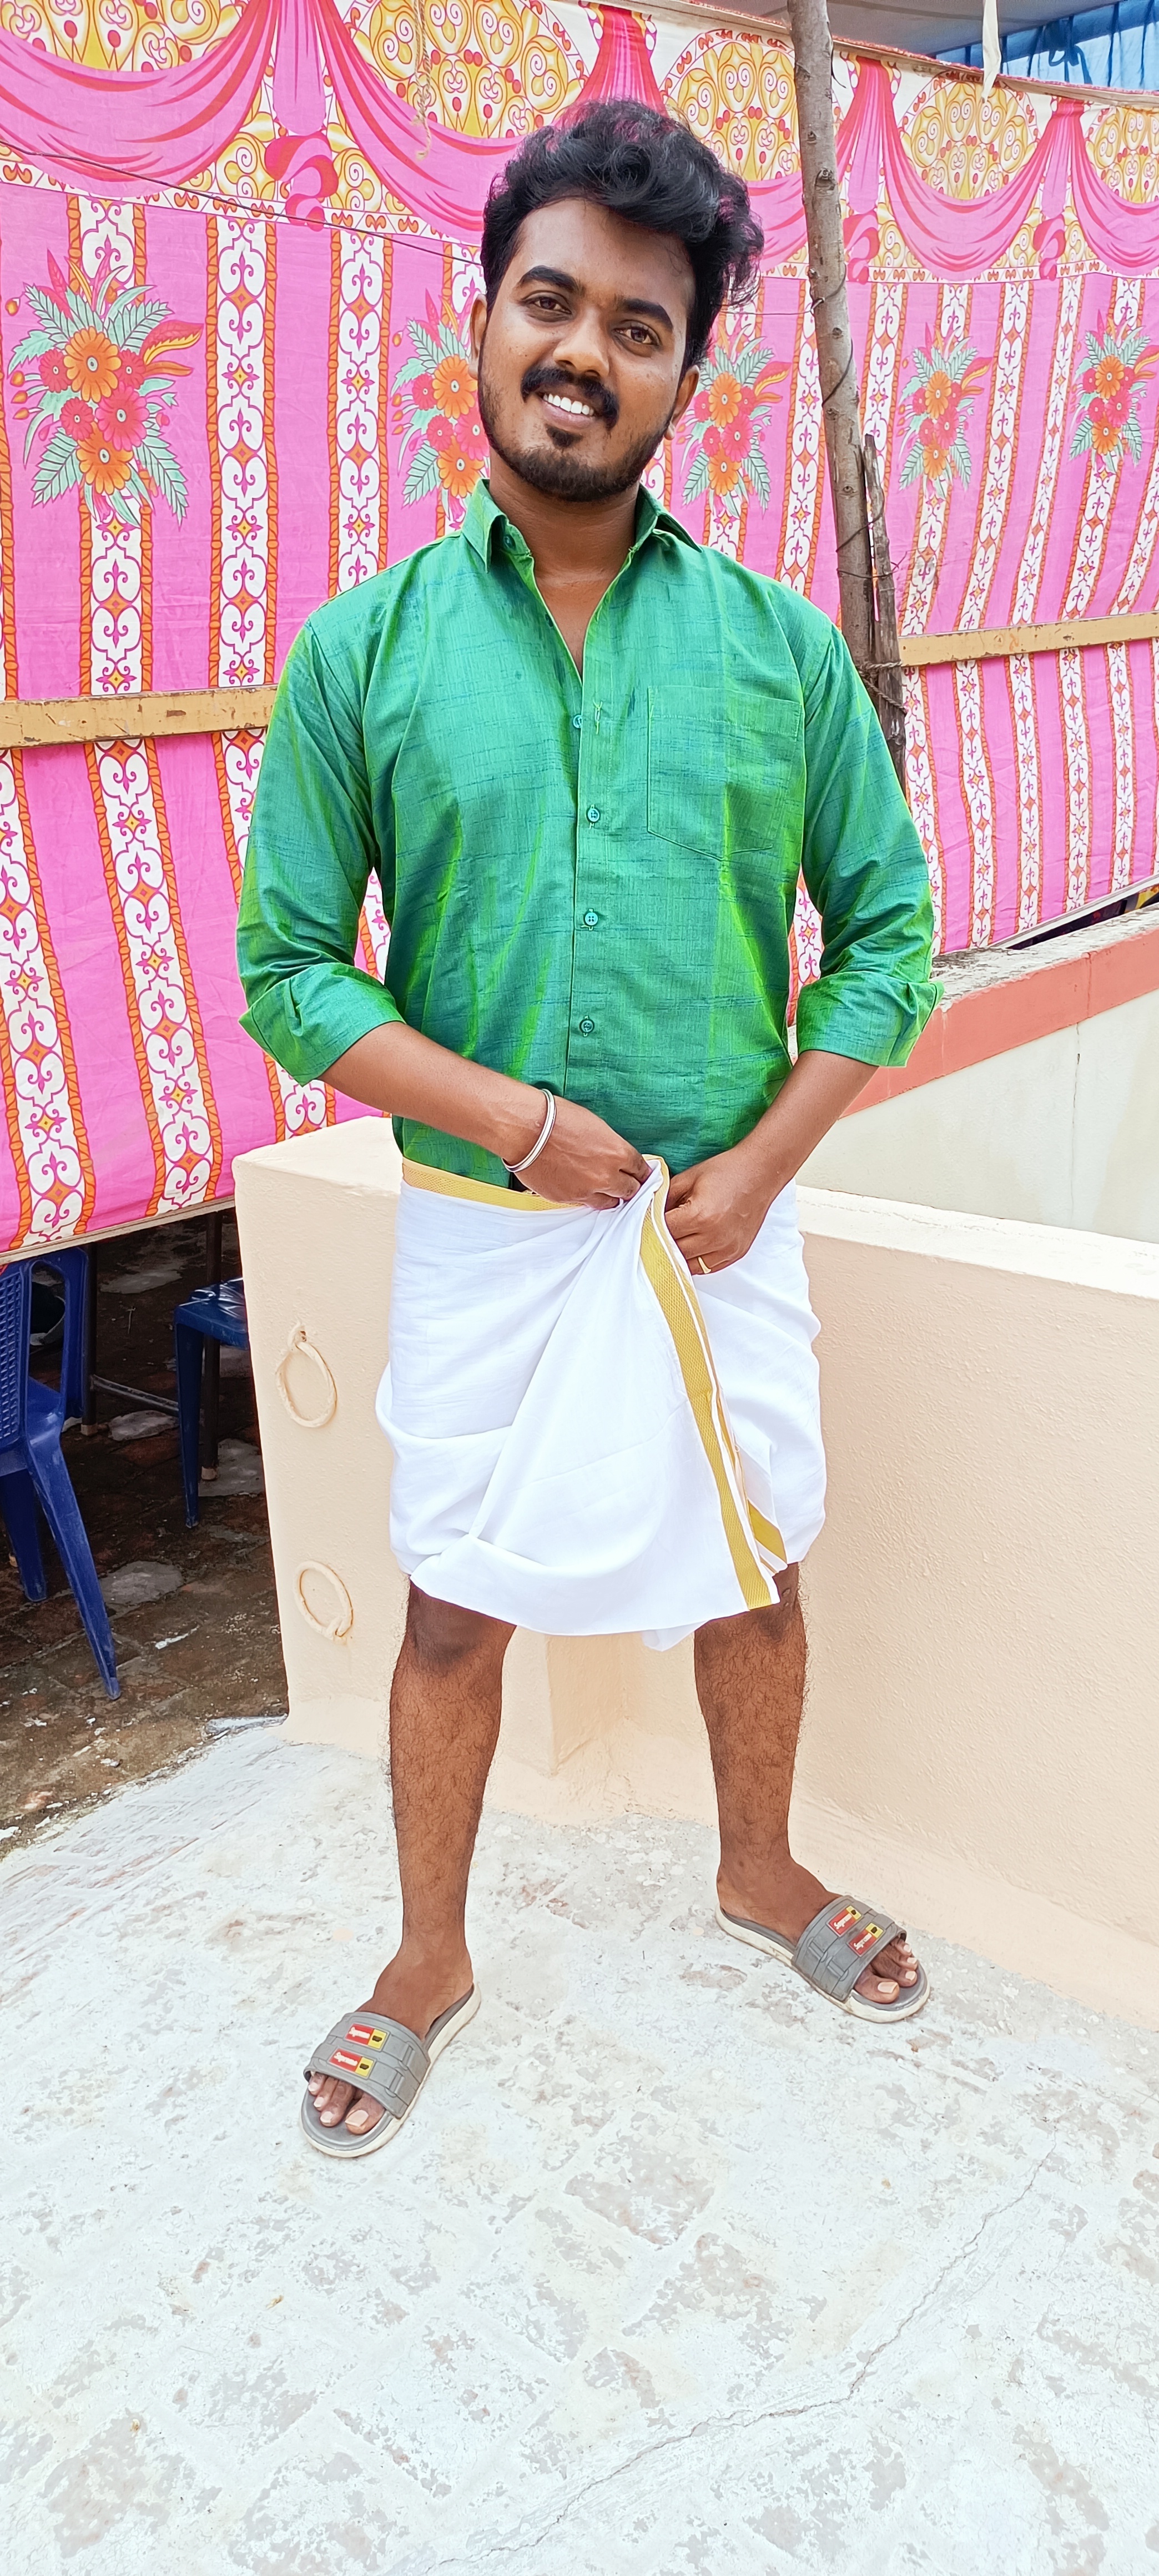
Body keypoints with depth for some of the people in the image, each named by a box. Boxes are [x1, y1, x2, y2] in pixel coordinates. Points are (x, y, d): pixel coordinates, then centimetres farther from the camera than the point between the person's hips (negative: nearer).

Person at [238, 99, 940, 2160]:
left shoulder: (780, 647, -2)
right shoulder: (363, 650, -5)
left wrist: (760, 1165, -11)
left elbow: (887, 927, 1)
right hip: (484, 1229, -1)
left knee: (752, 1576, 17)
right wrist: (514, 1119, -17)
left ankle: (759, 1870, 46)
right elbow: (289, 972, -5)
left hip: (724, 1220, 2)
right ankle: (431, 1964, 36)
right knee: (459, 1608, 12)